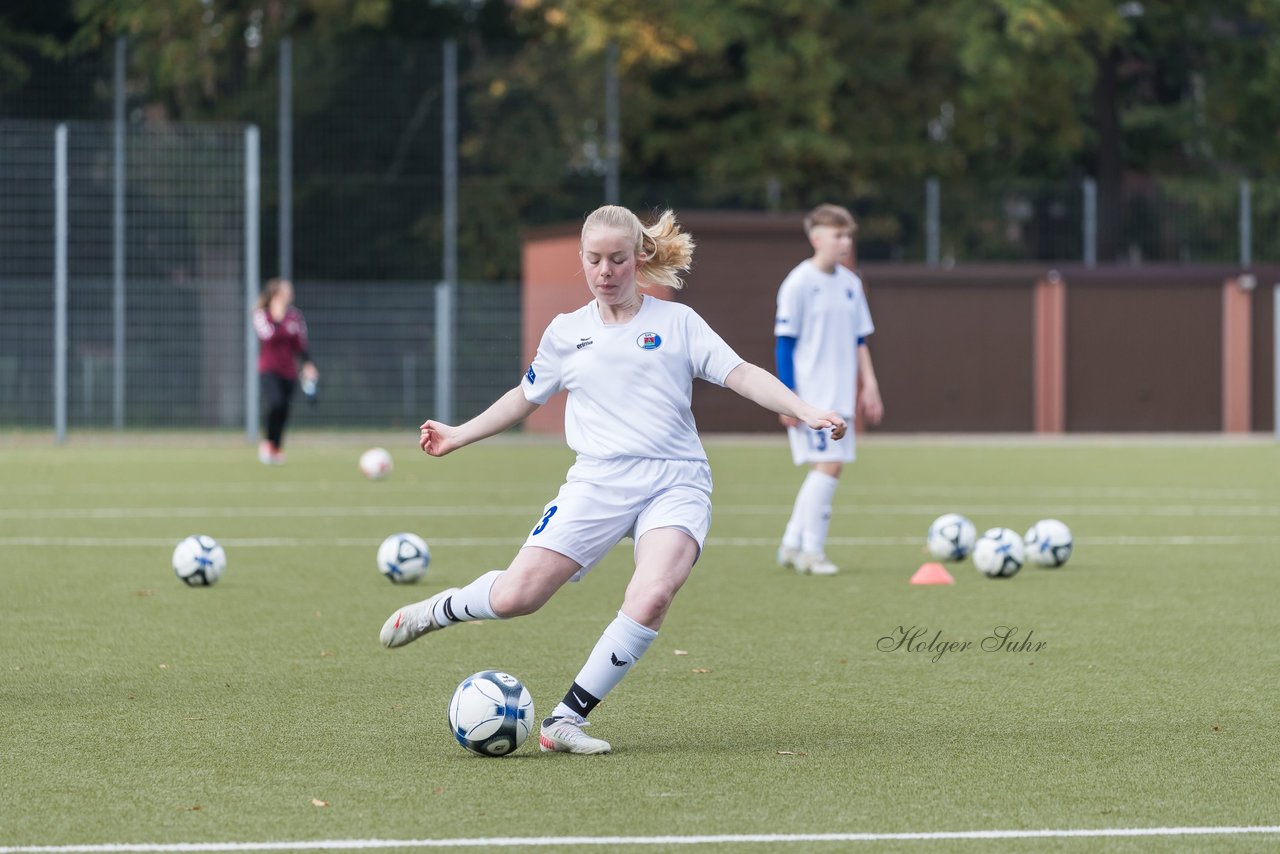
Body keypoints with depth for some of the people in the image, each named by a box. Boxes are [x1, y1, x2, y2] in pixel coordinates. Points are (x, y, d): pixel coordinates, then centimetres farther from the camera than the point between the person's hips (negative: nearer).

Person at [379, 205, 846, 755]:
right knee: (516, 597, -11)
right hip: (599, 480, 1)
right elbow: (526, 397, 31)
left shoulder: (677, 322, 10)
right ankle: (438, 610, 23)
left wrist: (805, 412, -11)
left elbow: (741, 375, 3)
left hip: (676, 481, -1)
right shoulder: (566, 333, 16)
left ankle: (567, 718, -16)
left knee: (651, 597, -28)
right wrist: (458, 436, 32)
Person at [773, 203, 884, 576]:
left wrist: (869, 385, 13)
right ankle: (811, 551, -6)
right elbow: (784, 342, -9)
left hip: (840, 395, 7)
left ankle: (792, 544, 18)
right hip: (810, 397, -7)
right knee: (828, 464, -13)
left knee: (824, 468, 7)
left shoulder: (850, 283, 11)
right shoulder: (799, 283, -9)